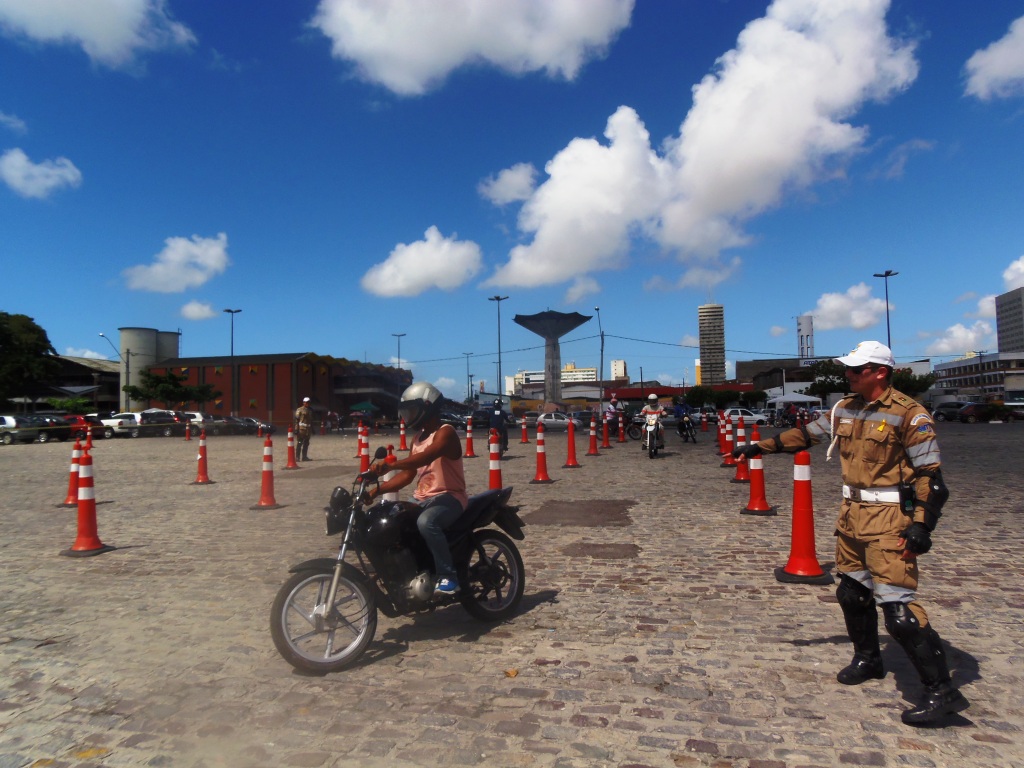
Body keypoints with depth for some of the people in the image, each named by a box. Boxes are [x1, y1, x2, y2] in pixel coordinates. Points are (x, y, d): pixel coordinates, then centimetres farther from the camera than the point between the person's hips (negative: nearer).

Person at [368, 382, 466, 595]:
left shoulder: (445, 432, -12)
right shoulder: (418, 439, 17)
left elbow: (427, 457, -32)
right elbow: (407, 475, 12)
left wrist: (390, 465, -44)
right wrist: (377, 490, -1)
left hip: (449, 497, -9)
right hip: (422, 499, 9)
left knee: (426, 522, -38)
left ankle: (448, 576, -27)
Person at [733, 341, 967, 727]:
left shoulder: (908, 414, -13)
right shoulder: (845, 409, 8)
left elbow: (931, 476, -13)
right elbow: (805, 434, 17)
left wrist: (921, 526, -18)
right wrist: (759, 447, 15)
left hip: (889, 520, -8)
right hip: (852, 514, 8)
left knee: (897, 604, -11)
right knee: (852, 592, 18)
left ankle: (942, 691, 2)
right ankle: (868, 660, 38)